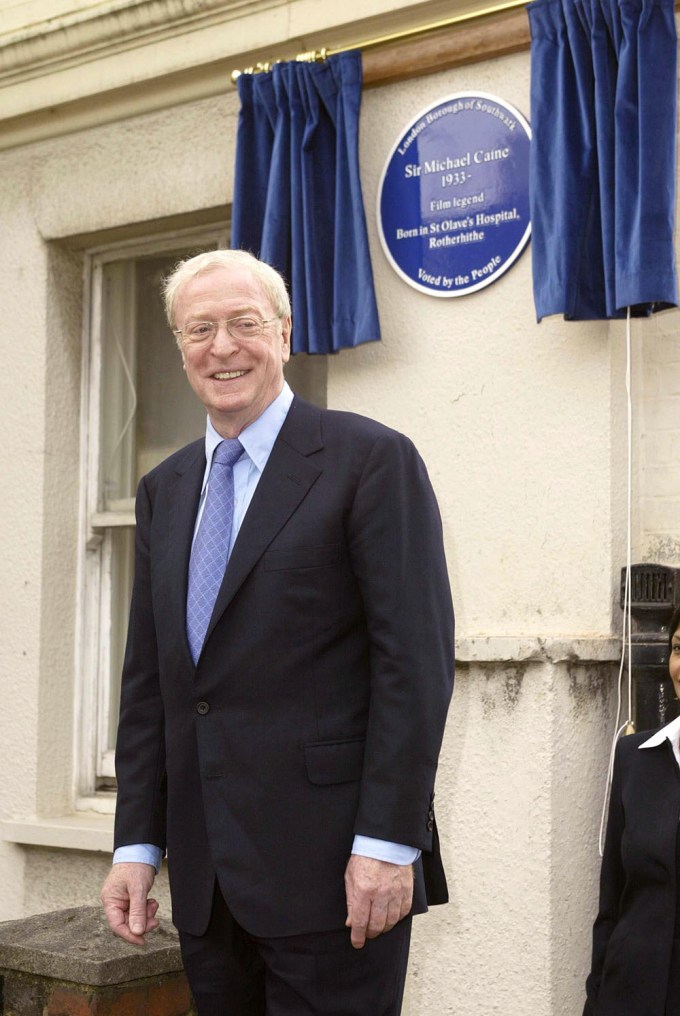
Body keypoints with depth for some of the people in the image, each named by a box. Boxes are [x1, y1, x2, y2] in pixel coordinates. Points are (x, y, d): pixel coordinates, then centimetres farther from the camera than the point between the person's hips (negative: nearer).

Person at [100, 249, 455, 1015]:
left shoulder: (371, 460, -5)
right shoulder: (164, 491, 15)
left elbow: (416, 661, -11)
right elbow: (147, 679, 14)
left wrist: (387, 843, -15)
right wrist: (137, 843, 9)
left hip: (329, 867, -6)